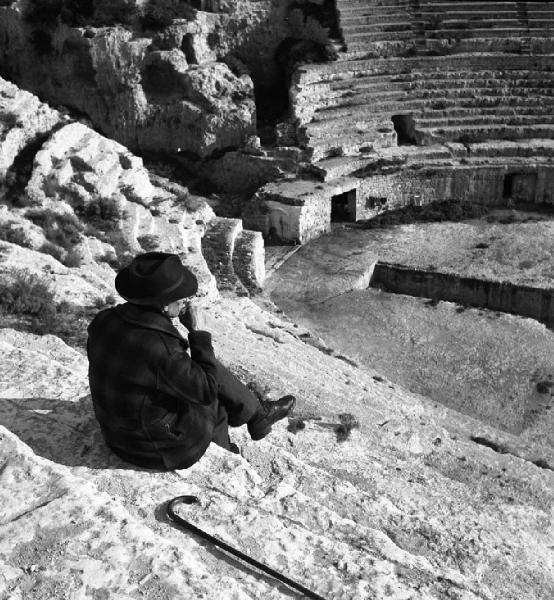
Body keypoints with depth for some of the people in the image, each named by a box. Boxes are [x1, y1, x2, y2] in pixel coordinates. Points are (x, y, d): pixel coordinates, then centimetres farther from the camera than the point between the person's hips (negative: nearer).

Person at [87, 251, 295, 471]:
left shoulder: (105, 321, -11)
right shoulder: (160, 350, -35)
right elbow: (207, 390, -20)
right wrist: (199, 333, -17)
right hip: (162, 450, -7)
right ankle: (259, 415, 33)